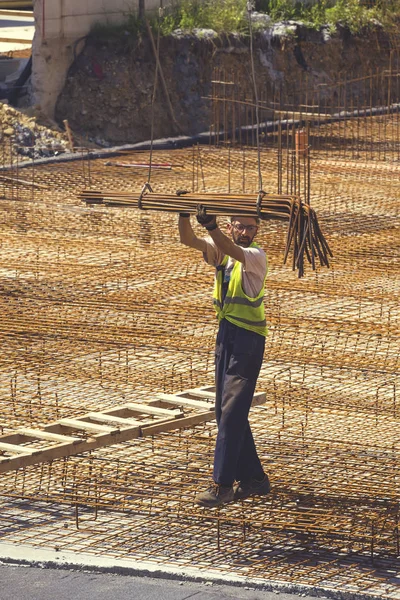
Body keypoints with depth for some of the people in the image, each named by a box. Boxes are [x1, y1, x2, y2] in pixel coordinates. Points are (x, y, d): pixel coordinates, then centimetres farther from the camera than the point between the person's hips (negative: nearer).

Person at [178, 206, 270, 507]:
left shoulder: (256, 256, -10)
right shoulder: (221, 250, 8)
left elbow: (234, 251, -32)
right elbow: (189, 240, -6)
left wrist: (211, 226, -48)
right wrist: (184, 216, -26)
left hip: (249, 339, -8)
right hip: (225, 336, 8)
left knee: (232, 411, -11)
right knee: (226, 411, 10)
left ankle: (223, 484, -10)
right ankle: (253, 478, 19)